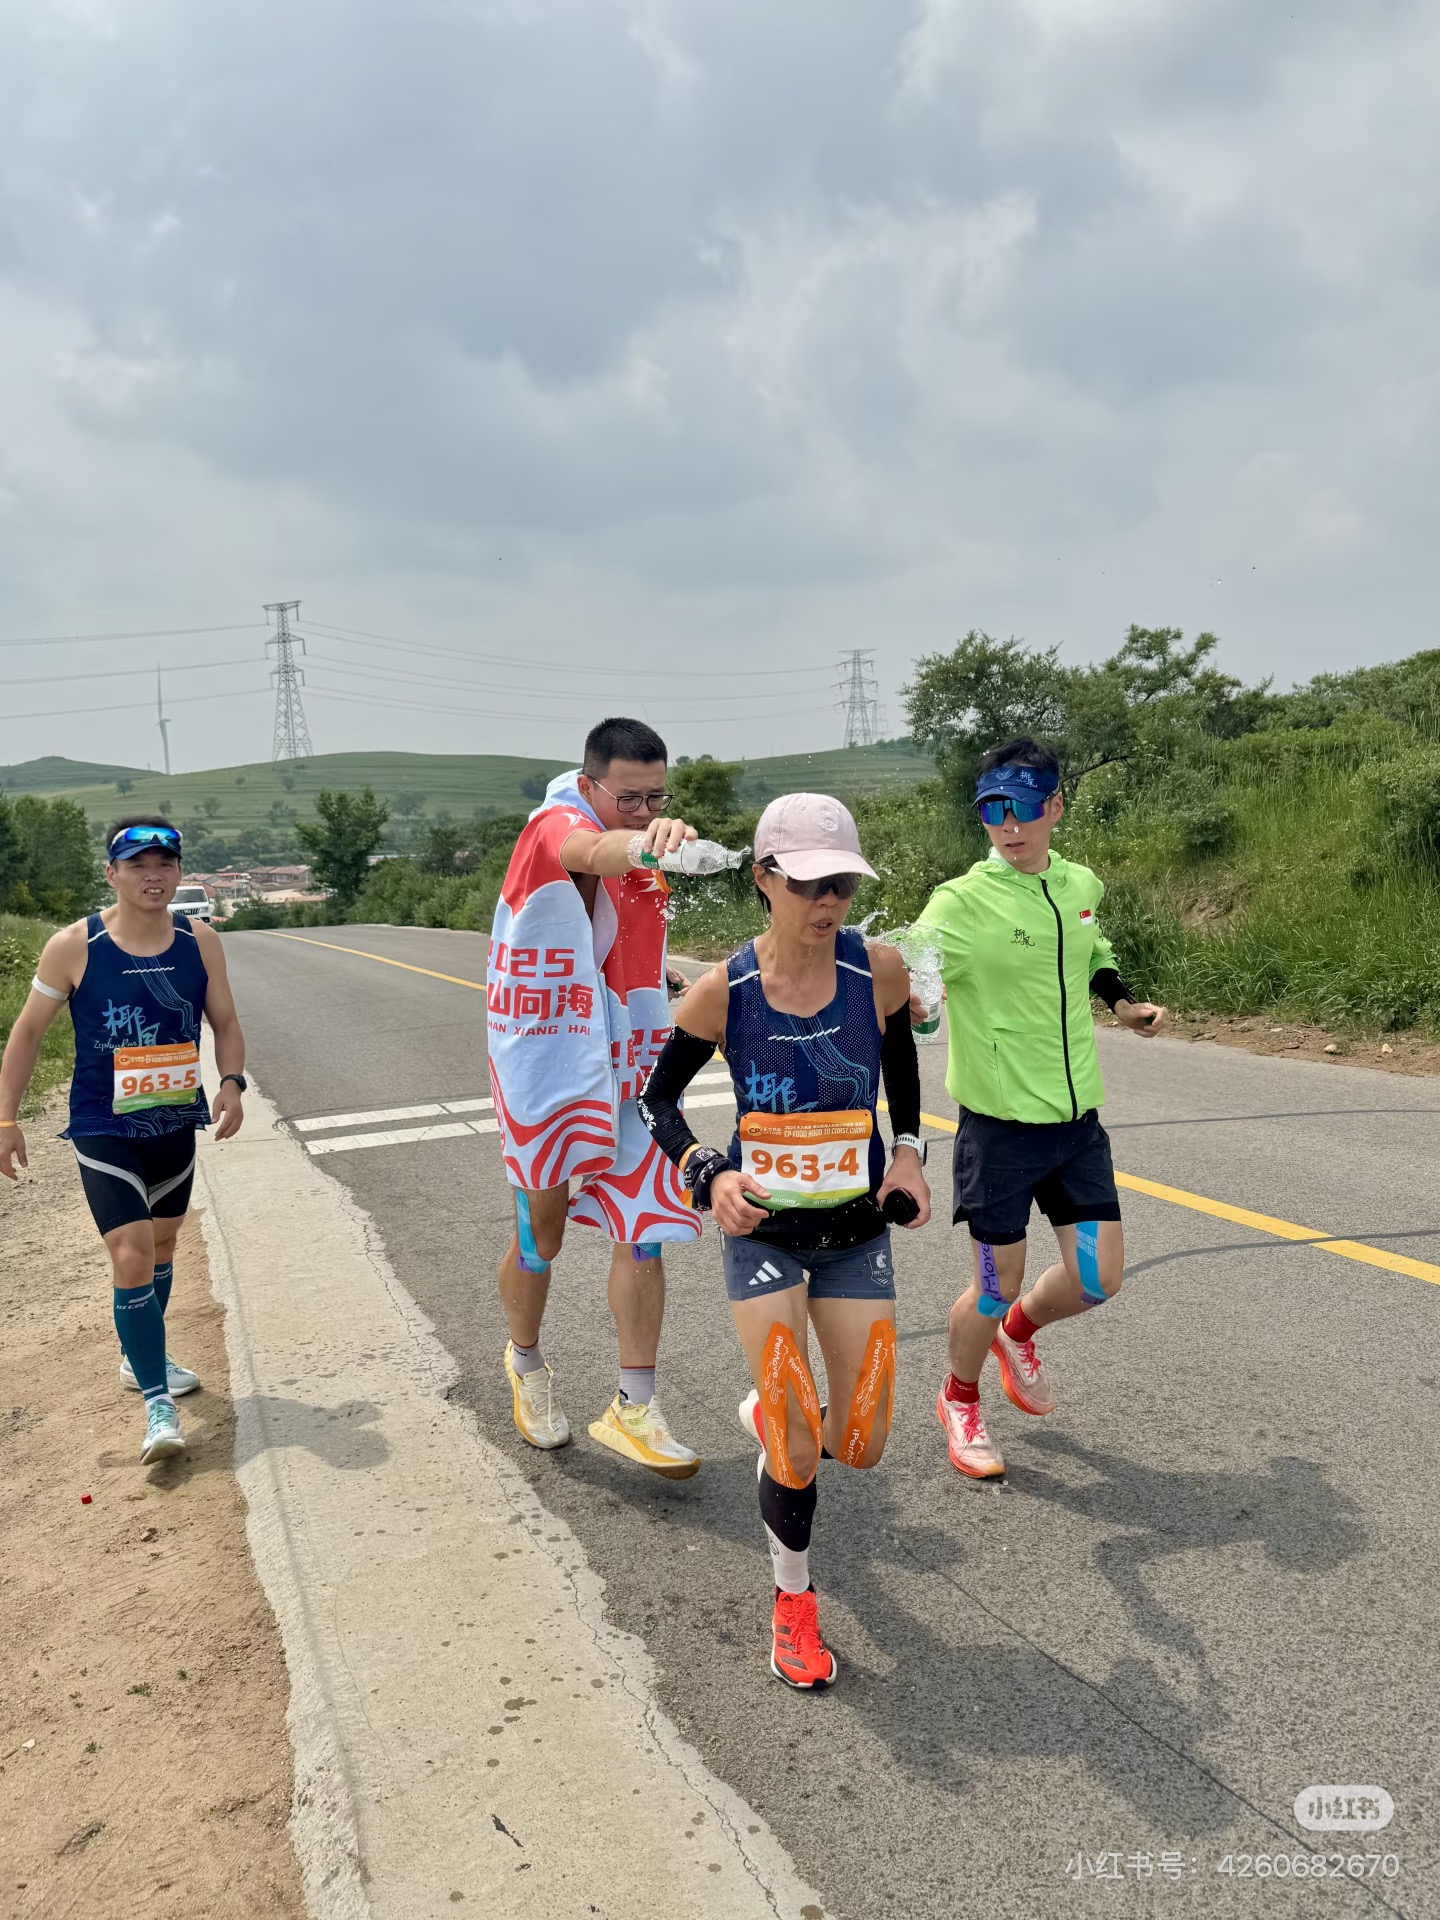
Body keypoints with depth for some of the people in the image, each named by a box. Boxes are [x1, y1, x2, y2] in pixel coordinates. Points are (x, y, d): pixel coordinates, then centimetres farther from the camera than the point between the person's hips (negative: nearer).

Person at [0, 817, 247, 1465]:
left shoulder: (200, 942, -4)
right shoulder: (73, 946, -12)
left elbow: (226, 1025, 5)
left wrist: (231, 1083, -13)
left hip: (176, 1126, 4)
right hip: (103, 1132, -4)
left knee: (160, 1248, 20)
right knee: (132, 1258, -14)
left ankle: (140, 1357, 43)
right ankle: (158, 1406, -4)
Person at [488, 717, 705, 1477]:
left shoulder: (643, 865, 7)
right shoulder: (556, 825, -17)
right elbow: (593, 853, -45)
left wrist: (664, 984, 10)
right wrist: (643, 843, -65)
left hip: (628, 1069, 6)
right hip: (547, 1067, -6)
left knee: (644, 1231, 1)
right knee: (542, 1235, 10)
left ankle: (632, 1410, 13)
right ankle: (526, 1363, 39)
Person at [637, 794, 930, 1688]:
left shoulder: (879, 969, -12)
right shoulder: (723, 991, -16)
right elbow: (658, 1096, -1)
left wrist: (909, 1150, -4)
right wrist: (708, 1174, -17)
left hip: (858, 1230, 2)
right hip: (763, 1229, -2)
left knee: (861, 1444, 7)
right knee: (796, 1452, -4)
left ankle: (772, 1416, 42)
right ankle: (794, 1602, 26)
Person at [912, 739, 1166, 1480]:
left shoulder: (1080, 885, 4)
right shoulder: (966, 901, -16)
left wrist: (1123, 1002, 10)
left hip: (1077, 1116, 5)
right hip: (999, 1122, -5)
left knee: (1098, 1278, 6)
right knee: (998, 1282, 4)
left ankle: (1018, 1331, 39)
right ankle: (959, 1400, 33)